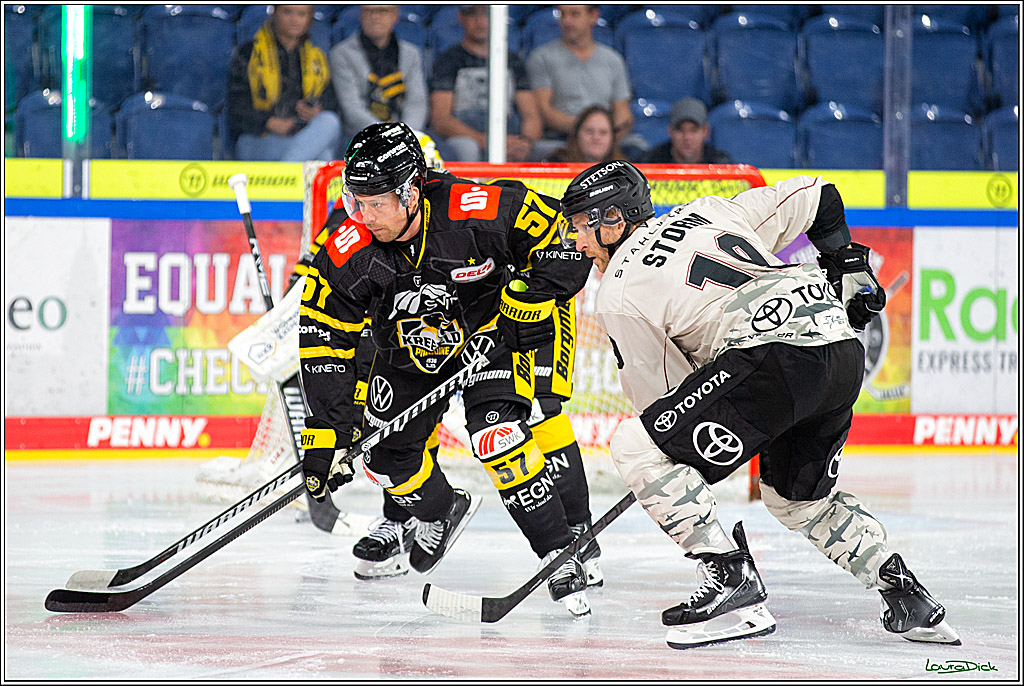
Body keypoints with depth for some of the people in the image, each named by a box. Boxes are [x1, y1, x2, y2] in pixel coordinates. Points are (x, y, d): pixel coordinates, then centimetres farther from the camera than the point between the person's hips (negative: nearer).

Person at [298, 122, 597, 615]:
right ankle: (440, 512, 37)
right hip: (409, 348, 4)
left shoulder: (478, 214, -34)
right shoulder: (346, 255, -25)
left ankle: (560, 557, -14)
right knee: (386, 451, 2)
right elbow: (324, 346, -19)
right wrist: (327, 436, -22)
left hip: (491, 330, -4)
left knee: (496, 435, -24)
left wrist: (524, 308, -23)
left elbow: (564, 237, -21)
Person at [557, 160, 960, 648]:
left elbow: (662, 395, 11)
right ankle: (906, 597, 21)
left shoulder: (619, 296, 7)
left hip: (779, 351, -8)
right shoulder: (709, 211, 25)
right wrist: (849, 269, 41)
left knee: (635, 447, -4)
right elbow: (813, 197, 29)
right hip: (844, 350, 8)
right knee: (797, 496, 29)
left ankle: (730, 579, -9)